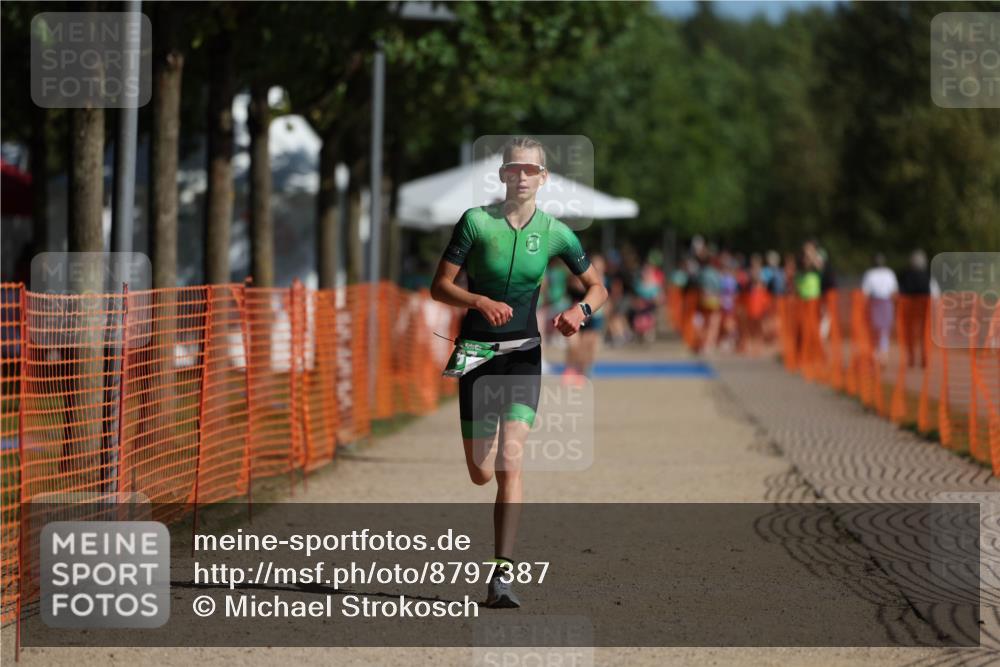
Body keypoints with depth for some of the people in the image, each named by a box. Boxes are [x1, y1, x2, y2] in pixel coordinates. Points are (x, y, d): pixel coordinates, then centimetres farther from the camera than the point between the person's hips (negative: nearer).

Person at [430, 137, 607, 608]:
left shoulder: (555, 233, -2)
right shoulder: (476, 221, -7)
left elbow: (598, 287, 9)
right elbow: (440, 286, -5)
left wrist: (581, 310, -13)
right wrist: (480, 301, -23)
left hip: (524, 353, 0)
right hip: (476, 352, 0)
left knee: (509, 460, -18)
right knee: (480, 474, 5)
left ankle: (502, 575, -19)